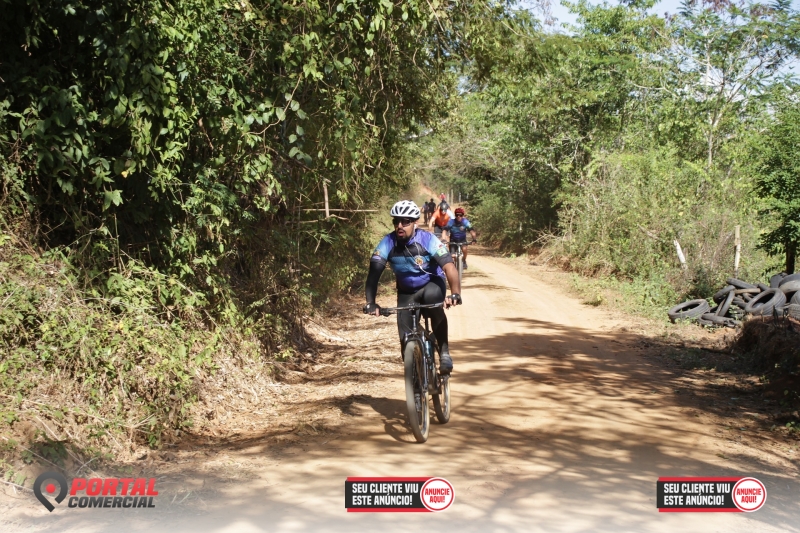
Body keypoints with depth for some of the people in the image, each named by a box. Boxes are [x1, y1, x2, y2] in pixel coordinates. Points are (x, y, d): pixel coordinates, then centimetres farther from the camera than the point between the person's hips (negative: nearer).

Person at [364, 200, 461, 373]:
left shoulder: (427, 240, -24)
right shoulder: (387, 243, -19)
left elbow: (449, 266, -34)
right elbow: (374, 273, -26)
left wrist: (455, 294, -50)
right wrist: (370, 302, -41)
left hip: (432, 285, -2)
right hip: (407, 292, 2)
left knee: (432, 296, -37)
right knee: (406, 339, -9)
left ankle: (444, 351, -23)